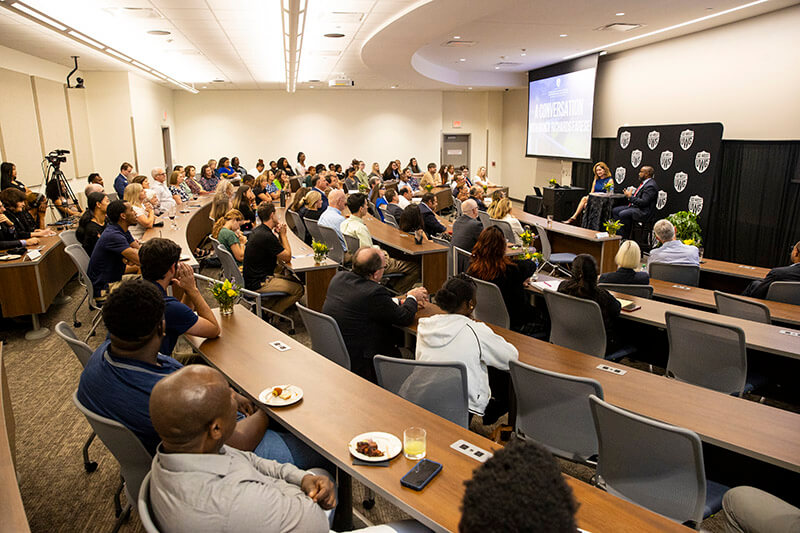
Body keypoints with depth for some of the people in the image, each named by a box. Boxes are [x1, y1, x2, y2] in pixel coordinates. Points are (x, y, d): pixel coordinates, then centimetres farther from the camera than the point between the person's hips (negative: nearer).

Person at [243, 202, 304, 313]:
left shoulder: (258, 230, 8)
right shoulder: (267, 236, -24)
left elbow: (280, 251, 15)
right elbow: (287, 258, -14)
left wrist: (280, 234, -1)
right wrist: (283, 234, -7)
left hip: (252, 278, 10)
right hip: (258, 284, -10)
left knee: (293, 281, 18)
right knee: (299, 289, -10)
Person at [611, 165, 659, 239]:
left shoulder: (650, 186, -17)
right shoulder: (644, 183, 15)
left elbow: (643, 202, -23)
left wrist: (630, 196, -16)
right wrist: (629, 194, 7)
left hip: (643, 211, -11)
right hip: (634, 206, 11)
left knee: (622, 214, -29)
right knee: (614, 211, 3)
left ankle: (625, 238, -15)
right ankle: (619, 234, 1)